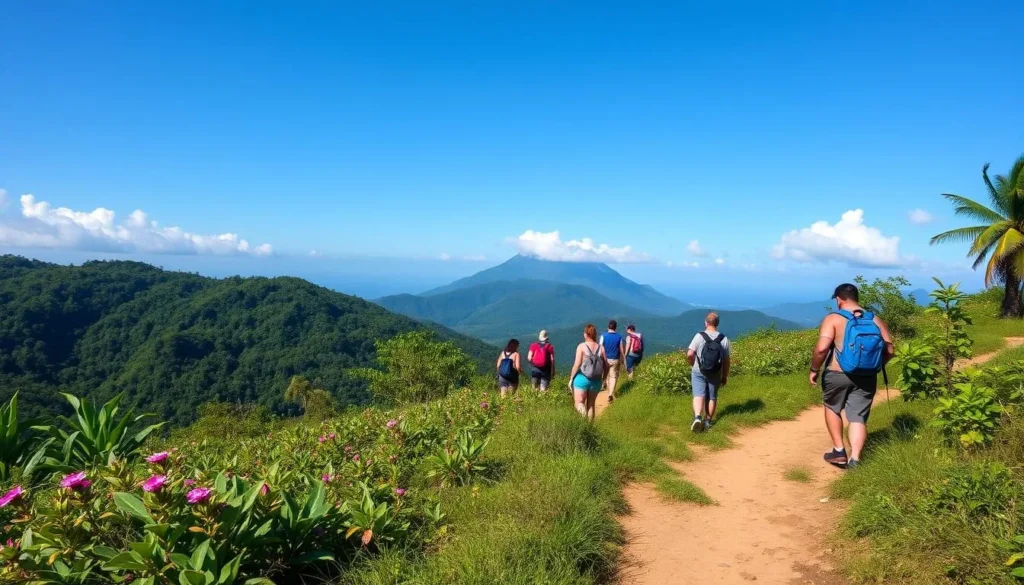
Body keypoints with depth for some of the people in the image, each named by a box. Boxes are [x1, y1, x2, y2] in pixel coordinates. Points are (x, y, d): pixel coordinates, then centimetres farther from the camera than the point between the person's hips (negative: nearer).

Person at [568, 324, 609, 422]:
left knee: (579, 403, 4)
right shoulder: (601, 348, 3)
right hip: (596, 380, 4)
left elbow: (577, 365, -11)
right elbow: (606, 366, 4)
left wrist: (571, 379, -1)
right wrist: (603, 379, 18)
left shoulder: (581, 346, -8)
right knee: (591, 404, 17)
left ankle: (585, 416, -27)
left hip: (582, 379, -4)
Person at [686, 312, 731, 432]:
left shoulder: (699, 336, -12)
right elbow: (727, 360, -1)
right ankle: (708, 421, 22)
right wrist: (725, 376, 11)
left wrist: (694, 365, 3)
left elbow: (689, 354, -18)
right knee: (712, 397, 14)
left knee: (699, 395, -3)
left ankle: (697, 417, -23)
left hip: (698, 372, -2)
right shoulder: (724, 339, -5)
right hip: (715, 374, 2)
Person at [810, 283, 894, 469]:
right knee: (858, 418, 8)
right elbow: (889, 351, 5)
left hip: (837, 375, -3)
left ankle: (839, 451, 19)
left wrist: (814, 369, -7)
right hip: (866, 378, 3)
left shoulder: (833, 319, -8)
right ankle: (854, 458, -3)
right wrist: (873, 367, 20)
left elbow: (822, 348, -19)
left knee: (832, 408, 20)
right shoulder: (876, 320, 7)